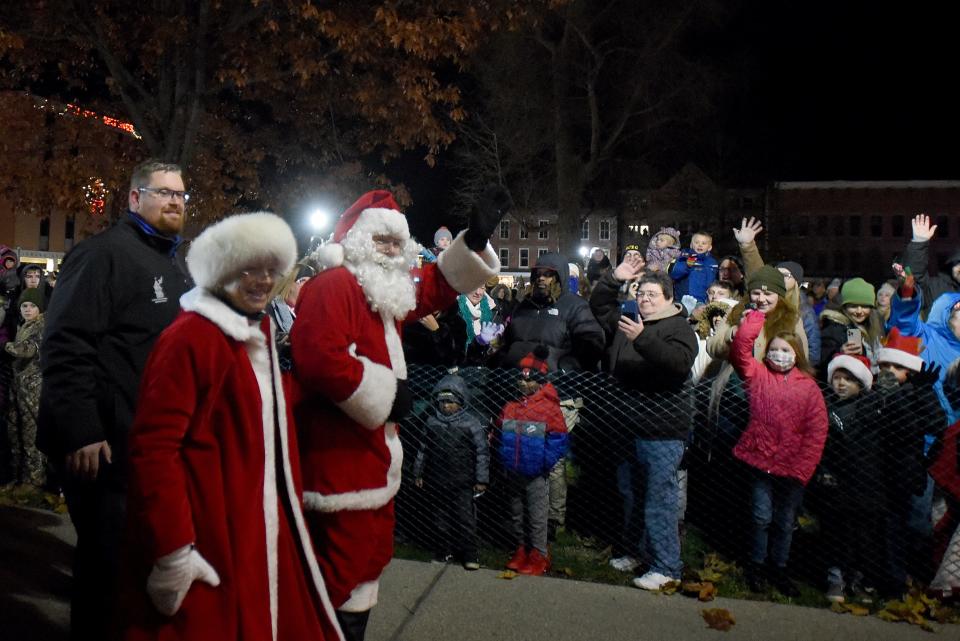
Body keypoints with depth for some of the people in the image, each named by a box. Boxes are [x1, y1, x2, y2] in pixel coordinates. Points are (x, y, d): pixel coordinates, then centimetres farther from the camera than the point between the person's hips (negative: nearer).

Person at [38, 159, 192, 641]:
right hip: (109, 447, -8)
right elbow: (64, 345, -19)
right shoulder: (104, 253, -10)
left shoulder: (175, 265, 16)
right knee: (108, 565, 5)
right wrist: (80, 434, -23)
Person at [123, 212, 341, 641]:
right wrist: (171, 549, -22)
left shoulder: (259, 336, 11)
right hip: (208, 537, -8)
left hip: (260, 529, 8)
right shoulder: (190, 336, -16)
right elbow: (153, 447, -20)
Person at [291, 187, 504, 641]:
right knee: (345, 565, -2)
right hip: (340, 458, -11)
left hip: (373, 457, 11)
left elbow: (433, 290, 24)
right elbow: (319, 358, -30)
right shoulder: (332, 286, -16)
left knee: (371, 556, 21)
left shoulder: (389, 290, 14)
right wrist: (388, 393, -21)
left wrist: (474, 240, 12)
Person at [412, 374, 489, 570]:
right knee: (440, 519, 13)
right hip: (437, 481, 4)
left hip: (462, 482, -4)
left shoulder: (471, 423, -6)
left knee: (465, 519, -3)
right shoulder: (432, 422, 6)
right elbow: (423, 449, 13)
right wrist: (419, 473, 13)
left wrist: (481, 479, -8)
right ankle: (444, 552, 27)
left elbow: (482, 451, -5)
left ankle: (470, 556, 9)